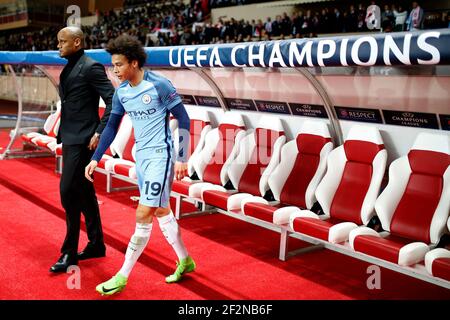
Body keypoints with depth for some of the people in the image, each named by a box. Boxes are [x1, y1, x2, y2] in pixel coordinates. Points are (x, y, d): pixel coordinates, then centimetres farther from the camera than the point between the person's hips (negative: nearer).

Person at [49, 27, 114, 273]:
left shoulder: (91, 67, -12)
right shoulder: (69, 68, 14)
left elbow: (113, 102, -17)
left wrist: (99, 133, -20)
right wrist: (62, 133, 14)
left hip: (83, 141, -9)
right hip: (70, 140, 9)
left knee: (68, 191, -10)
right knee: (84, 192, 14)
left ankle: (69, 253, 0)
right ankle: (96, 245, 25)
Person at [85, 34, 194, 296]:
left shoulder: (159, 85, -16)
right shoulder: (121, 92, 3)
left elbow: (183, 120, -12)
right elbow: (112, 127, 12)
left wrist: (182, 159, -14)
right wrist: (95, 159, 9)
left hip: (160, 156, -7)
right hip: (141, 155, 8)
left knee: (143, 215, -7)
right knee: (161, 211, 15)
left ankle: (122, 277, 2)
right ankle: (185, 261, 32)